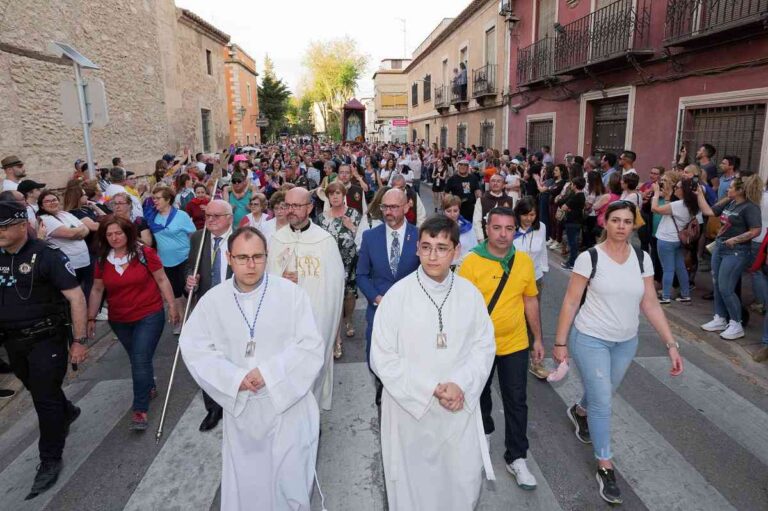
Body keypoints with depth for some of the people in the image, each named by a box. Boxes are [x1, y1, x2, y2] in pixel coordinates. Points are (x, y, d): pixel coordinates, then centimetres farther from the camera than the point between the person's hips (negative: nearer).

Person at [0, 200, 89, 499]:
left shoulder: (46, 256, -17)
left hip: (46, 340, -6)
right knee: (37, 390, 23)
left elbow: (76, 297, -17)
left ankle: (50, 460, 18)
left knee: (45, 399, 1)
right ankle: (67, 412, 52)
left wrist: (79, 340, -19)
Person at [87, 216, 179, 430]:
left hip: (149, 316, -4)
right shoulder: (102, 260, -1)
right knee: (138, 359, 18)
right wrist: (91, 318, 7)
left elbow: (161, 279, -6)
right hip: (119, 320, 4)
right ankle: (150, 387, 42)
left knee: (141, 360, -9)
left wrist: (172, 305, -6)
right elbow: (97, 290, 7)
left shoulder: (145, 253, -12)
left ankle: (140, 410, 0)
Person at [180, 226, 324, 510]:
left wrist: (269, 373, -20)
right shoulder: (213, 300, -3)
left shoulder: (291, 293, -12)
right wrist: (235, 377, -16)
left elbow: (311, 346, -13)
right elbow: (193, 347, -4)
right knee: (244, 479, 18)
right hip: (240, 406, 2)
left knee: (290, 477, 10)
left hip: (287, 403, -2)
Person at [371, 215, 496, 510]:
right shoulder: (397, 295, -13)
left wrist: (461, 385, -14)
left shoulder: (469, 293, -5)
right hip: (410, 407, -2)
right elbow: (382, 357, -11)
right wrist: (430, 389, -15)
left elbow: (484, 346, 1)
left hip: (460, 408, 2)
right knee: (412, 483, 15)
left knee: (465, 482, 13)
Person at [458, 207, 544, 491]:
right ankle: (484, 432, 46)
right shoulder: (472, 261, -16)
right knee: (480, 395, 19)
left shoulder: (524, 261, -4)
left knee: (516, 402, 9)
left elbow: (531, 301, 5)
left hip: (515, 344, 2)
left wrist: (538, 338, 9)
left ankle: (516, 458, 26)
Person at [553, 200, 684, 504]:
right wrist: (560, 343, -11)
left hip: (627, 342, 5)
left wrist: (671, 344, -4)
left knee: (603, 394, 22)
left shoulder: (642, 258, -3)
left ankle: (579, 412, 56)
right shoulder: (589, 258, -16)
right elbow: (570, 302, -12)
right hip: (591, 340, -4)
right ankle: (605, 467, 17)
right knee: (602, 402, -1)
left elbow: (650, 304, 1)